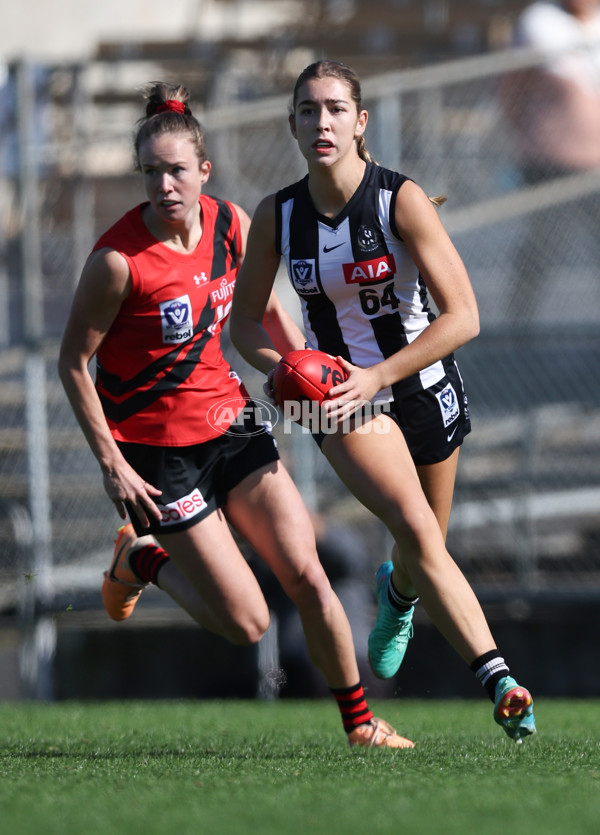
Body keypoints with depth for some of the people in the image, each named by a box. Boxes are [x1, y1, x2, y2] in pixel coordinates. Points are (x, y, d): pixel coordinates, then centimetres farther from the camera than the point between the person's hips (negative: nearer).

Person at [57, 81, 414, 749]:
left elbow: (262, 306, 18)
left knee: (306, 576, -5)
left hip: (230, 425, 5)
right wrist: (111, 464, -15)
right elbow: (73, 363, -12)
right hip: (156, 451, -5)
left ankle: (358, 721, 12)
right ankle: (140, 561, 21)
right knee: (247, 624, -6)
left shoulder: (230, 223, -3)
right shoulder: (118, 259, -21)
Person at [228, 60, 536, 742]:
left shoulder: (402, 200, -17)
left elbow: (463, 316, -19)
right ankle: (499, 681, -31)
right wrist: (284, 368, -15)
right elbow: (244, 321, 6)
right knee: (417, 531, -23)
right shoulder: (277, 216, -7)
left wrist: (378, 376, -27)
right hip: (340, 393, 0)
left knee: (424, 550, 15)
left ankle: (396, 593, 54)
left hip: (422, 384, 0)